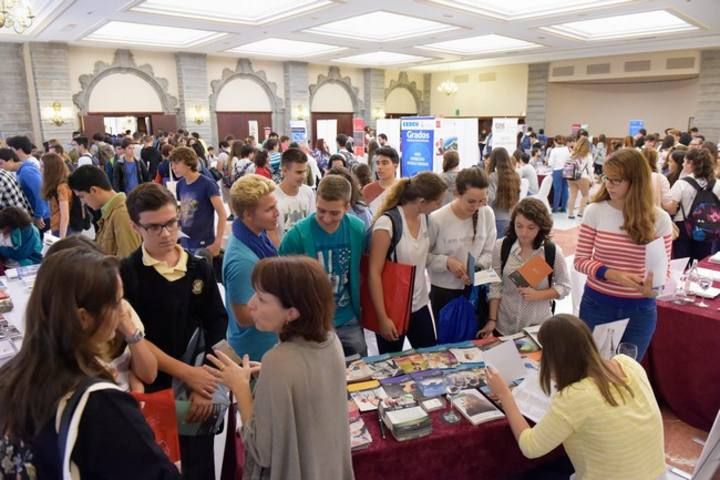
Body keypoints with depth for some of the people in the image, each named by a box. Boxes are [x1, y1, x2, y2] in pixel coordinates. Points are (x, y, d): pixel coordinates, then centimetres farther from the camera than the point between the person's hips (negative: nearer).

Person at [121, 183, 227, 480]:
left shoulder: (200, 270, 2)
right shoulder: (125, 274, -7)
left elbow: (217, 331, 0)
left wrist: (205, 386, -9)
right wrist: (186, 373, -16)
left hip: (197, 392, 2)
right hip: (148, 392, -2)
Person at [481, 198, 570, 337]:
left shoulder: (553, 251, -11)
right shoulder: (501, 247, -9)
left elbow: (564, 287, -1)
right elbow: (495, 286, -4)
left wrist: (538, 295, -18)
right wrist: (492, 320, -6)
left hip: (538, 326, -1)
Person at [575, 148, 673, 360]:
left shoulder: (659, 219, -8)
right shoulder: (594, 211, -9)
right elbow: (580, 261, -6)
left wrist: (655, 286, -23)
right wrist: (611, 274, -22)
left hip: (640, 309, 0)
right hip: (597, 304, 0)